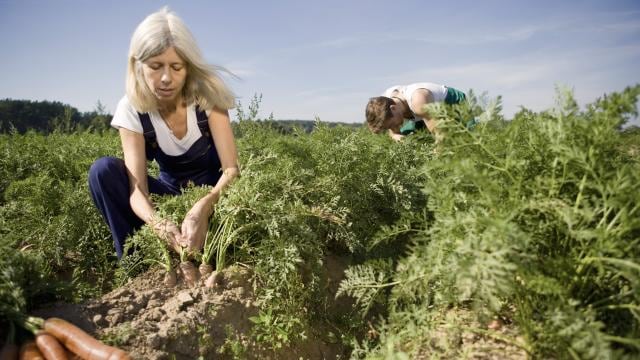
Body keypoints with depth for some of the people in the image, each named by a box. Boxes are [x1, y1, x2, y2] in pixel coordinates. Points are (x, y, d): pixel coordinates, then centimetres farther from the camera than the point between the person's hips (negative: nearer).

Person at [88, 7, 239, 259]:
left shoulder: (206, 95, -22)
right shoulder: (131, 109, -18)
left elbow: (232, 169, -27)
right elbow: (137, 187, -26)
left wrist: (204, 206, -48)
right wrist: (158, 223, -49)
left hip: (212, 190, -2)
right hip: (170, 192, 2)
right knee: (103, 170, -22)